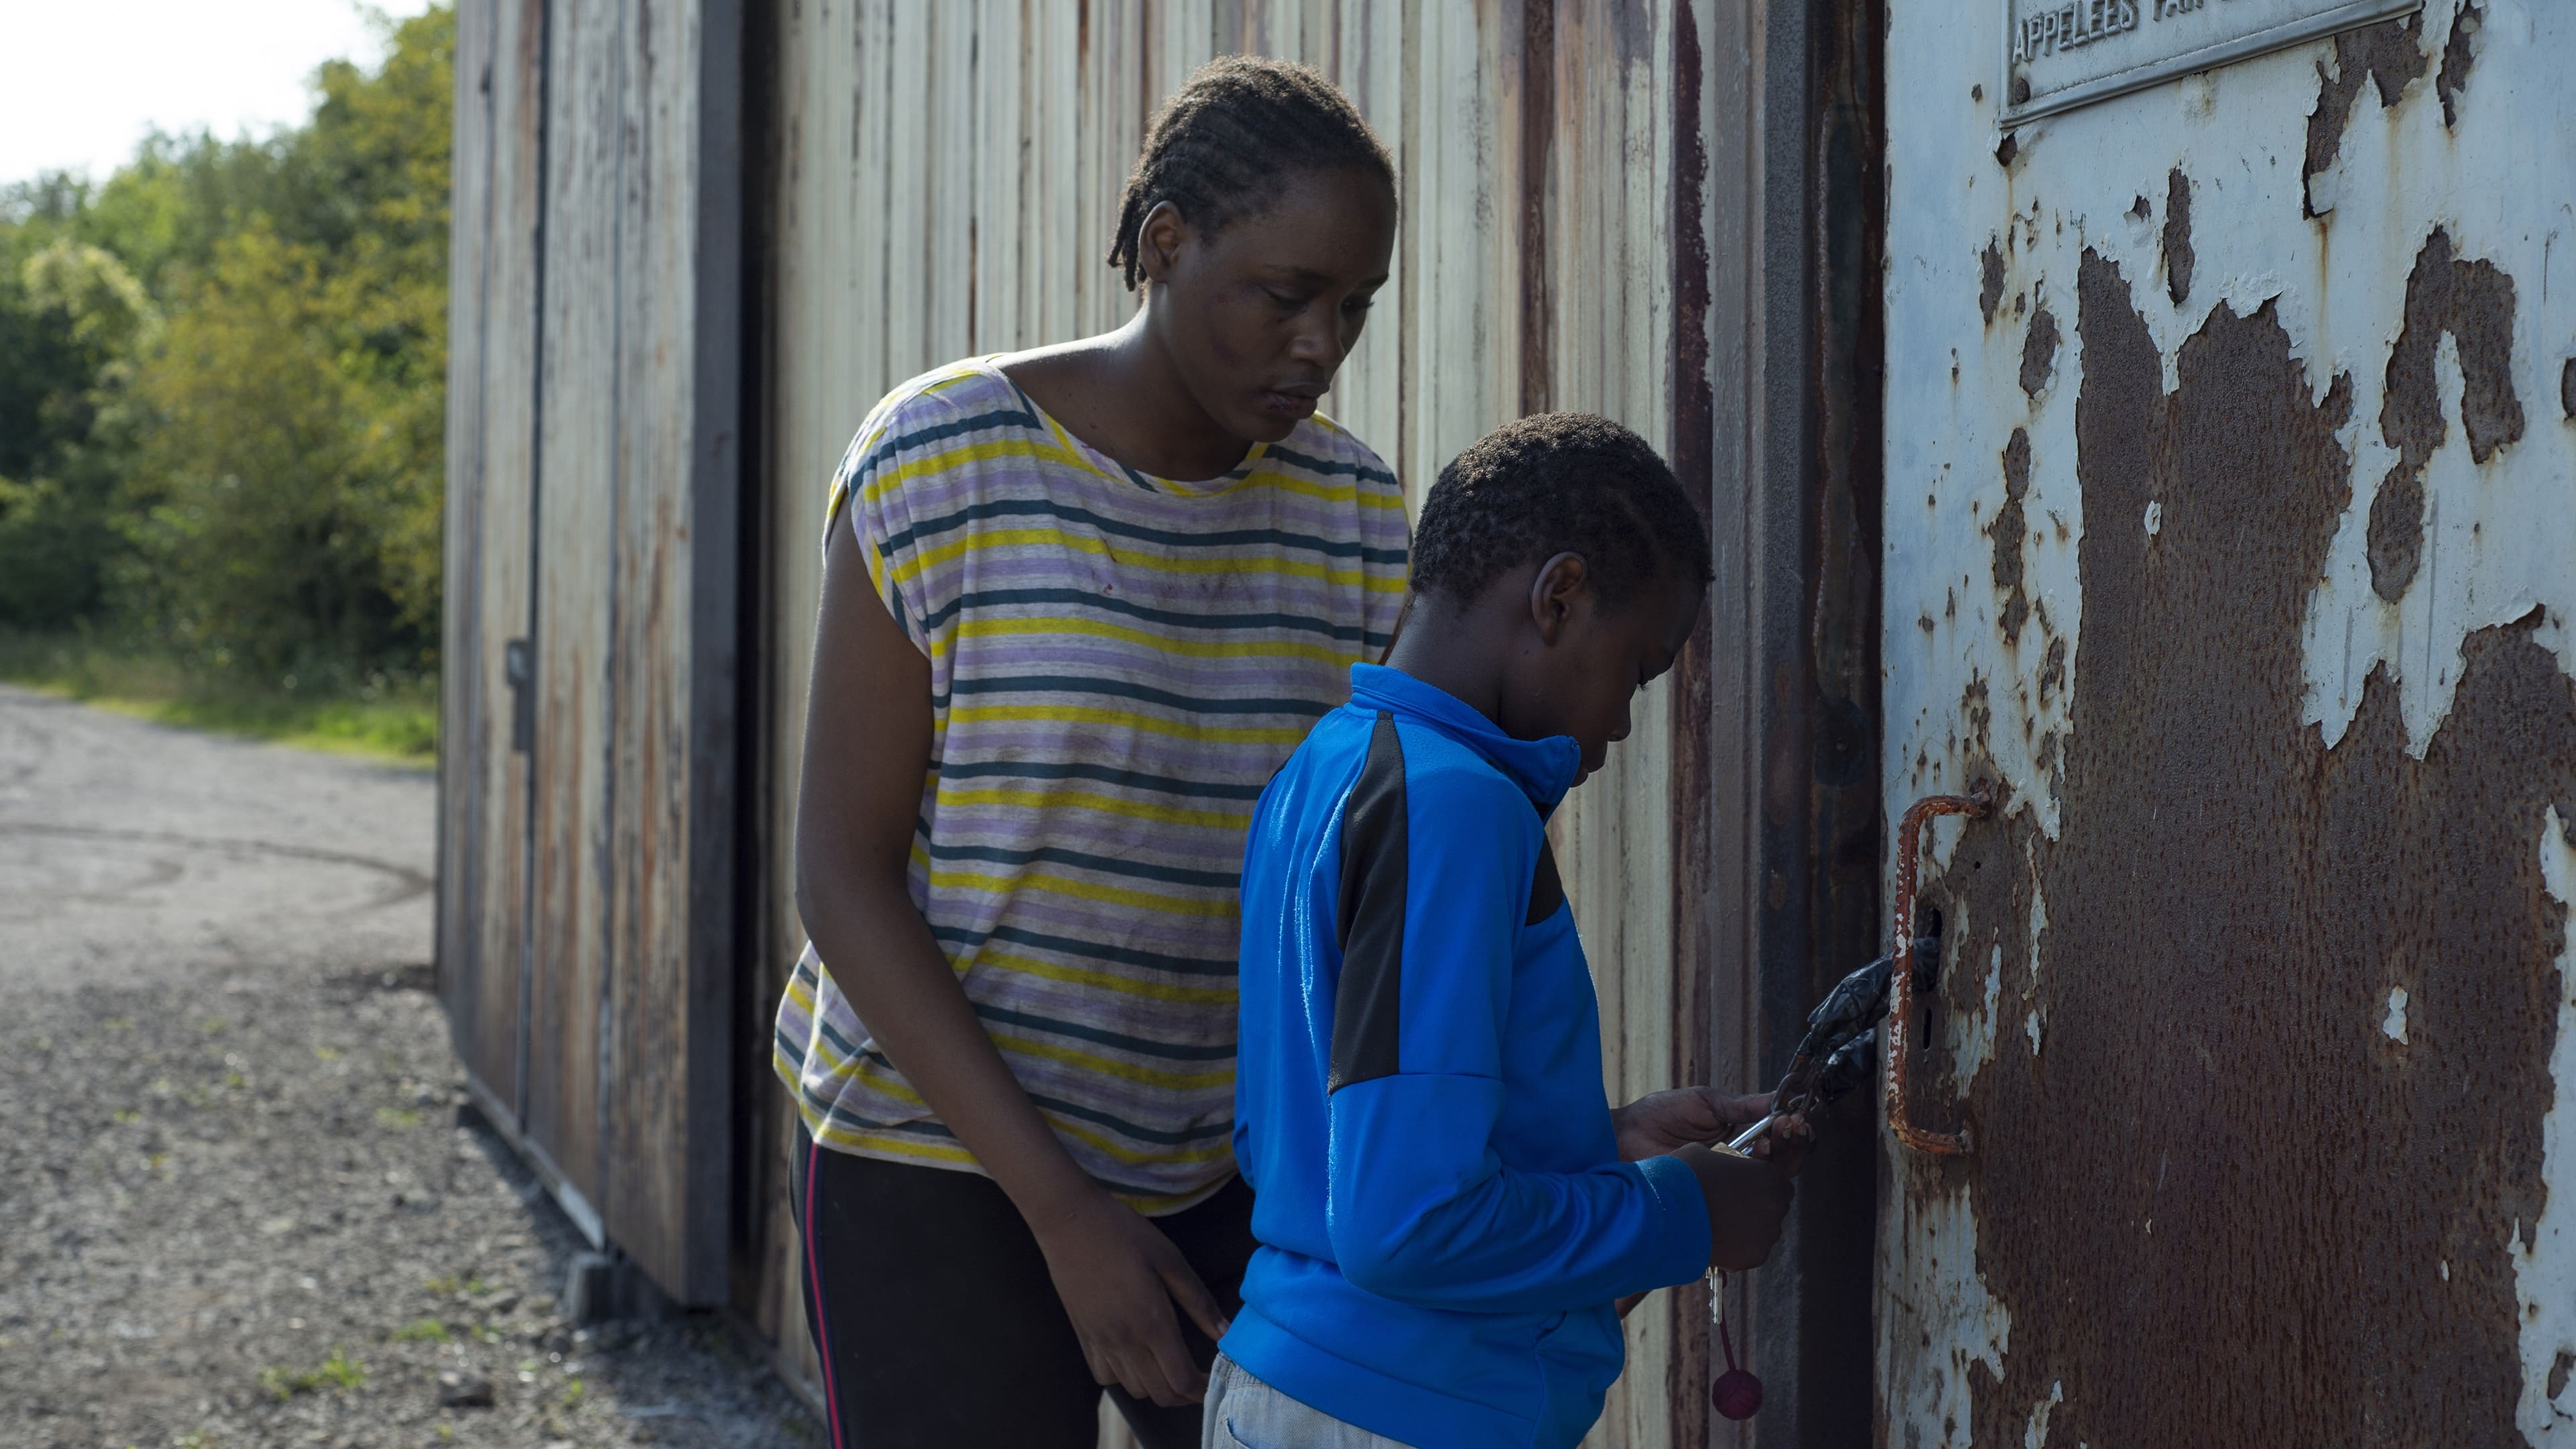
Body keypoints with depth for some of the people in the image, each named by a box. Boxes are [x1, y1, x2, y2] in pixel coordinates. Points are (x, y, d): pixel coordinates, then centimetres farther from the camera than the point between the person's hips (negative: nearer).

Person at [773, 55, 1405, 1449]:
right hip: (945, 1161, -4)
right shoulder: (942, 462, -13)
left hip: (1229, 1175, 4)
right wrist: (1064, 1213, -19)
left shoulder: (1350, 517, 0)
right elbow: (840, 876, -14)